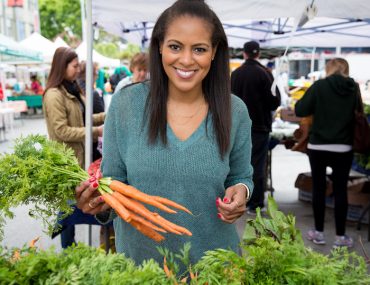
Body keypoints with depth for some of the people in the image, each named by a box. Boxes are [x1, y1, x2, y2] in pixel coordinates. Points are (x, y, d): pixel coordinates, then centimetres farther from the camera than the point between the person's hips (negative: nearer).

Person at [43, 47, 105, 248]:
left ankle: (71, 245, 34)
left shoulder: (72, 90, 10)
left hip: (77, 155, 9)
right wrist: (95, 131, -21)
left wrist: (105, 116, 2)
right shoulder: (54, 95, -20)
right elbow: (62, 131, -23)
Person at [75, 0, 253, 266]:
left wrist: (240, 191, -15)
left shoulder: (235, 111, -8)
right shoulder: (125, 103, -11)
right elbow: (114, 181, -3)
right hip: (139, 255, 0)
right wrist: (102, 202, -23)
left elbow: (241, 177, 6)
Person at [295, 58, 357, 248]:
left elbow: (300, 111, -11)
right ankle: (341, 236, 13)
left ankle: (318, 232, 17)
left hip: (318, 146, -1)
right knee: (340, 190, 8)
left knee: (318, 188, 9)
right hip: (343, 148, 2)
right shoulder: (354, 88, 0)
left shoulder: (319, 86, -8)